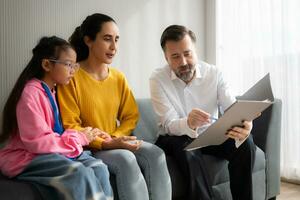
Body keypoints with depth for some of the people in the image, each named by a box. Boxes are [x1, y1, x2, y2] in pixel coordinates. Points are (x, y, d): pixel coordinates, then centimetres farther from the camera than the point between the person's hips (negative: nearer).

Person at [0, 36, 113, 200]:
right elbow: (37, 142, -20)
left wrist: (81, 135, -6)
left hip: (56, 151, 8)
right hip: (27, 156, -7)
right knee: (80, 173, -31)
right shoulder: (31, 93, -15)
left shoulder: (54, 91, 13)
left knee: (99, 168, -18)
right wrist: (79, 138, -14)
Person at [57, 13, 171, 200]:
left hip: (115, 143, 5)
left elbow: (131, 116, 9)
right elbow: (70, 127, -13)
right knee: (126, 159, -31)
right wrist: (106, 144, -21)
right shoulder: (72, 77, -12)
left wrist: (116, 138, -10)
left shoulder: (119, 77, 5)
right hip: (87, 148, -5)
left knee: (156, 154, -19)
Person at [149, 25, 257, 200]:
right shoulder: (158, 79, -15)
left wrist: (245, 124, -43)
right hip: (176, 138, -2)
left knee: (246, 141, -21)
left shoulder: (214, 73, -8)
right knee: (186, 147, -35)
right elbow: (169, 124, -22)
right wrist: (188, 123, -47)